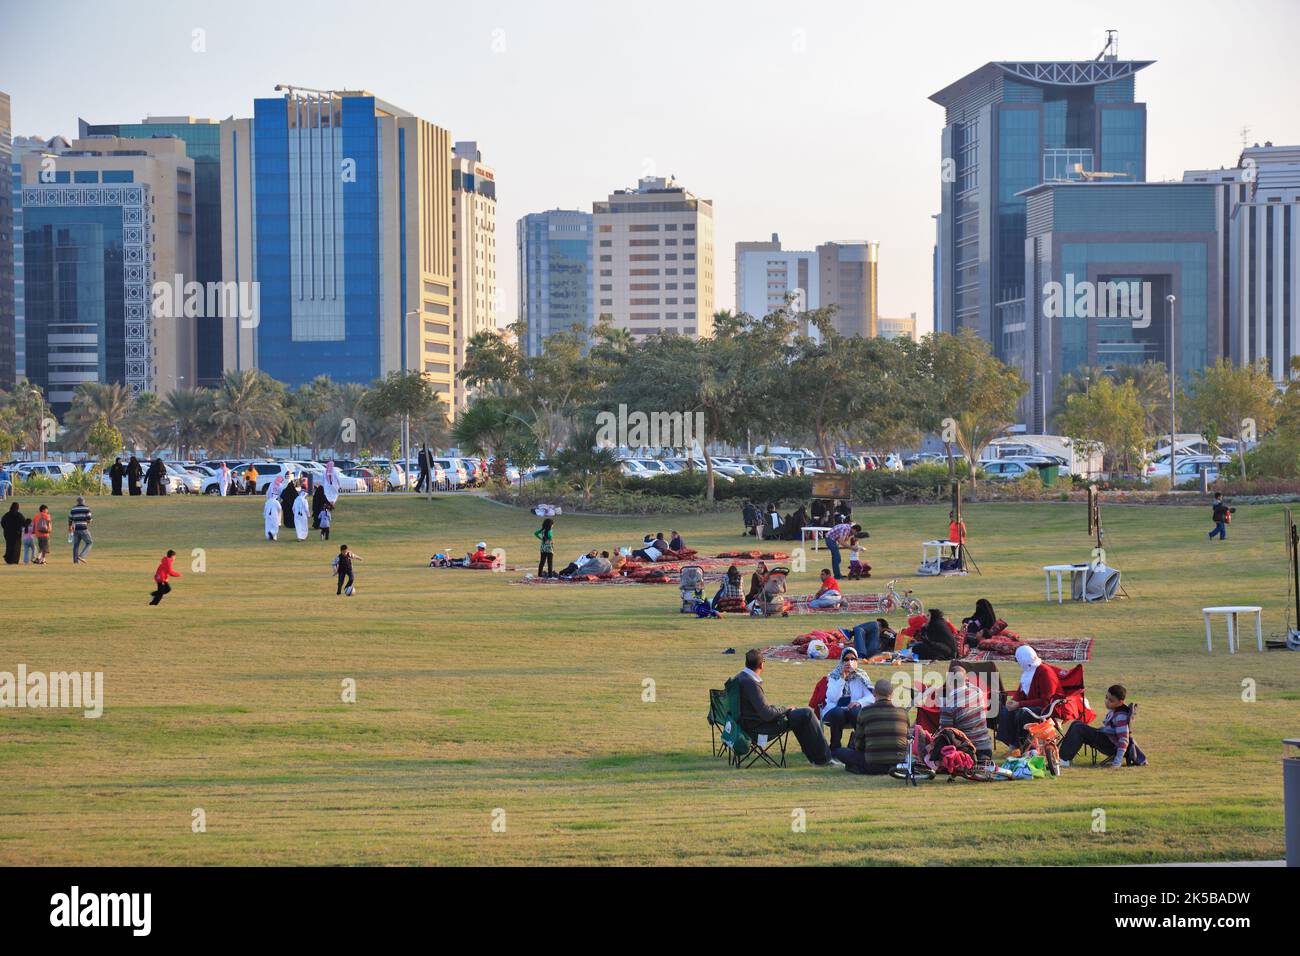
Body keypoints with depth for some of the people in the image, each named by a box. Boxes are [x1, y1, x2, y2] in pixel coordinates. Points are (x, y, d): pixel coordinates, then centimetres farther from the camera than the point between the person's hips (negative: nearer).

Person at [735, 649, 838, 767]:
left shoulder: (739, 678, 6)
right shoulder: (751, 683, -25)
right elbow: (767, 714, -25)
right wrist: (785, 709, -8)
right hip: (758, 728, -10)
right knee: (807, 714, -10)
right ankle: (823, 758, -2)